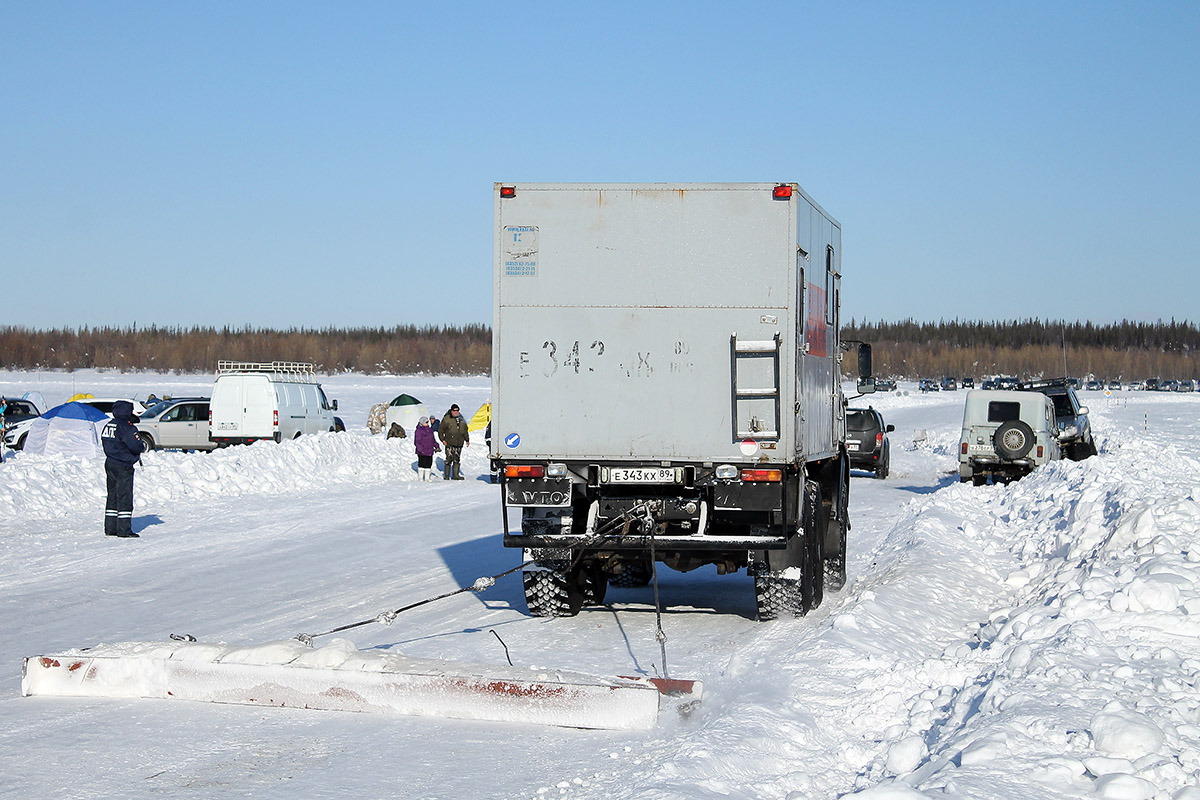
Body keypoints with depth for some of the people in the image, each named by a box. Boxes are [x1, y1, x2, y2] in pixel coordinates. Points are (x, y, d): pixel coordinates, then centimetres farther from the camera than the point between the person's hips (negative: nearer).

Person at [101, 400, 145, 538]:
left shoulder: (109, 425, 10)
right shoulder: (126, 427, -17)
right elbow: (136, 446, -20)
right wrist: (142, 447, 2)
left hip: (110, 463, 8)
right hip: (123, 466, -8)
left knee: (113, 496, 15)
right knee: (125, 498, -4)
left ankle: (110, 528, 18)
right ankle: (124, 530, -4)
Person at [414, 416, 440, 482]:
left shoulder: (430, 430, 15)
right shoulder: (419, 431, -10)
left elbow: (433, 440, 25)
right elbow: (417, 442, -14)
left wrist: (437, 447, 18)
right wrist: (420, 449, -24)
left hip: (430, 451, 7)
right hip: (422, 452, -7)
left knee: (428, 464, 10)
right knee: (422, 464, -3)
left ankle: (427, 477, 18)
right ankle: (420, 477, 5)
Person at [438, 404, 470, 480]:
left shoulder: (461, 419, 12)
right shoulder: (446, 419, -4)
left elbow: (465, 431, 23)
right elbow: (440, 430, 1)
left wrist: (467, 440, 20)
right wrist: (443, 439, -6)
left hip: (459, 443, 5)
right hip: (450, 443, -5)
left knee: (457, 460, 7)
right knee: (449, 459, -8)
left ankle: (455, 475, 11)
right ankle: (447, 476, -4)